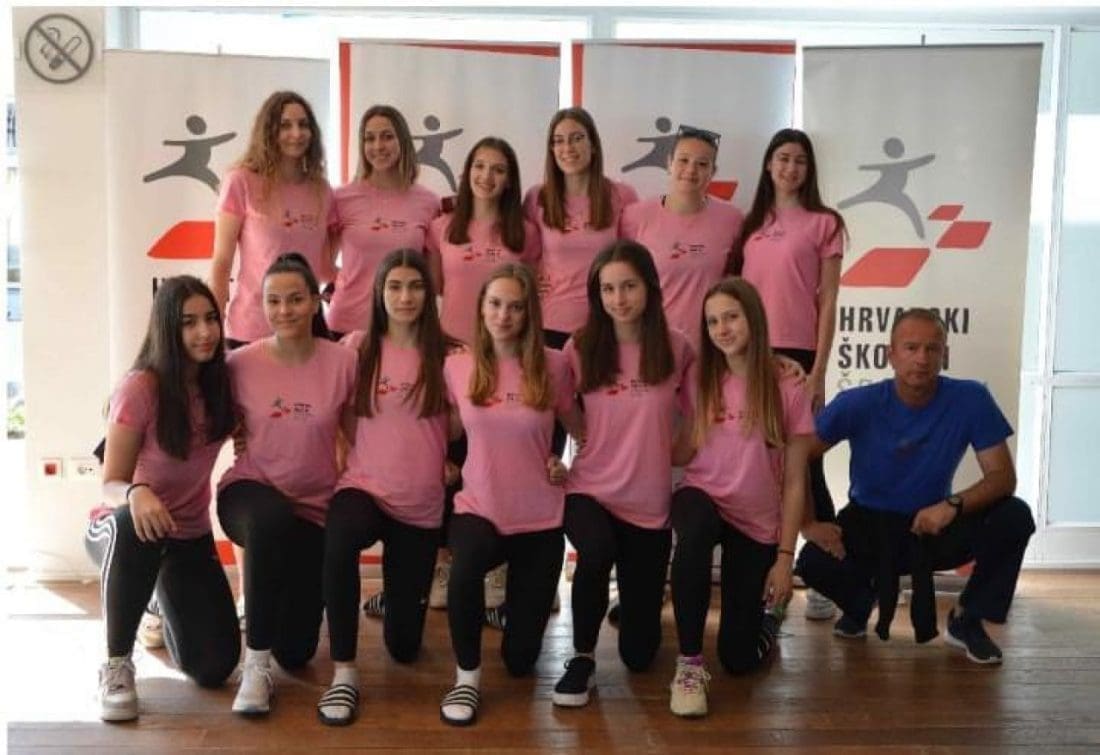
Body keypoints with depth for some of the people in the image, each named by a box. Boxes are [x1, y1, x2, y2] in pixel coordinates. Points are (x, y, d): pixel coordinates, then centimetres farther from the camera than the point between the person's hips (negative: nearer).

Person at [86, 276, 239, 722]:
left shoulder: (221, 380, -8)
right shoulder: (141, 388, -22)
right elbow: (111, 484, -21)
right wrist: (136, 493, -43)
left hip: (190, 535, 4)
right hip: (123, 529, -4)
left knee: (214, 668, -5)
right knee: (134, 525, -42)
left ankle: (165, 603, 30)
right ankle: (116, 665, -22)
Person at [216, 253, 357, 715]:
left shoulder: (343, 362, -11)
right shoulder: (241, 364, -10)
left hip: (315, 508, 2)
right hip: (250, 493, -1)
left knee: (296, 653, 6)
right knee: (271, 518, -42)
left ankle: (267, 594, 43)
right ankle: (255, 663, -25)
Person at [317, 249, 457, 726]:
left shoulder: (445, 353, -2)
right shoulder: (357, 347, -1)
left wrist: (449, 461, -5)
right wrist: (342, 453, -1)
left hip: (423, 505, 1)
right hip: (364, 486, -1)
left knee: (404, 646, 6)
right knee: (339, 539, -40)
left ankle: (397, 595, 44)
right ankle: (344, 672, -24)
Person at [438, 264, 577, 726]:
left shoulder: (553, 366, -8)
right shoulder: (457, 366, -4)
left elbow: (580, 429, 9)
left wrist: (568, 465, -5)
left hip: (539, 519, 0)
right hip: (478, 509, 0)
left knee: (520, 659, 6)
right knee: (465, 569, -38)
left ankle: (520, 596, 42)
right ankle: (467, 676, -11)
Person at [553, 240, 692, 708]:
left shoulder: (677, 349, -5)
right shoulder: (580, 349, -4)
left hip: (650, 503, 1)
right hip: (589, 491, -1)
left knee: (639, 653, 6)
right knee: (597, 551, -38)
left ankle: (634, 600, 43)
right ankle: (582, 658, -10)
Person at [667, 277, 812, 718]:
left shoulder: (787, 392, -10)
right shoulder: (700, 382, -2)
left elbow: (794, 482, -6)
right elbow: (682, 455, -3)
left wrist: (784, 557, -8)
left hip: (758, 524, -1)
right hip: (702, 500, 1)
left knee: (739, 659, -1)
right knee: (696, 530, -40)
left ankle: (764, 614, 37)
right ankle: (689, 662, -24)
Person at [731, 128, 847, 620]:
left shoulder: (824, 223, 2)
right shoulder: (750, 224, 14)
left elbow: (827, 303, -2)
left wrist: (819, 369, -8)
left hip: (797, 355, -4)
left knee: (805, 465, -1)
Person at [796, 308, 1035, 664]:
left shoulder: (971, 399, -16)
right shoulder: (858, 404, -17)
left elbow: (1002, 477, -14)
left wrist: (954, 505, -32)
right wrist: (807, 524, -22)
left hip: (935, 527, 1)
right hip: (867, 524, -1)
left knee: (1014, 517, -25)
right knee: (813, 562, -30)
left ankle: (967, 618, 1)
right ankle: (861, 601, 10)